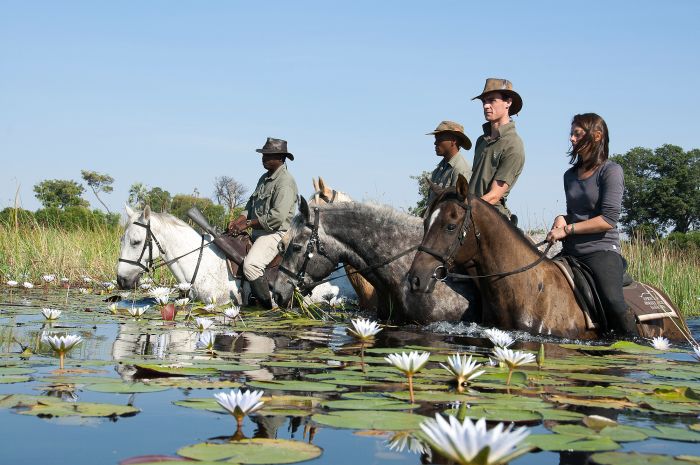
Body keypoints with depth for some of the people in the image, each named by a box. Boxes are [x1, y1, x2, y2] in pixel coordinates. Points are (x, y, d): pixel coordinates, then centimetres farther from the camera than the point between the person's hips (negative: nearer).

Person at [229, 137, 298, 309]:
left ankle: (269, 306, -19)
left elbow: (277, 216, -24)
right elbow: (251, 203, 20)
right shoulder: (264, 178, 15)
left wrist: (248, 224, -19)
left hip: (275, 233, -10)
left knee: (250, 264, -29)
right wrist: (240, 219, -1)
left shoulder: (285, 182, -15)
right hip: (258, 233, 10)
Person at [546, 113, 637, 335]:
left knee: (613, 303, -30)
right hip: (571, 252, 7)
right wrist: (562, 219, 6)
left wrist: (567, 229, -13)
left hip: (601, 249, -7)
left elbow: (608, 220, -13)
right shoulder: (570, 175, 17)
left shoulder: (611, 171, -5)